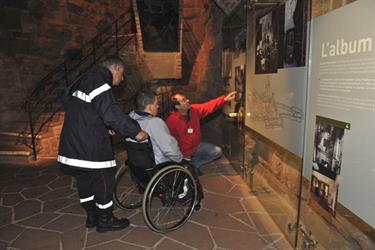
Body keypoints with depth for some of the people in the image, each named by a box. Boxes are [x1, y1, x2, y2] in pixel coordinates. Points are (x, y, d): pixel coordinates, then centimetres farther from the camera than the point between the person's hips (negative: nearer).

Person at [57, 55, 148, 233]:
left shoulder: (82, 82, 14)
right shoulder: (100, 85, -18)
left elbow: (66, 100, 25)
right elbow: (112, 114, -26)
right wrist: (135, 131, -20)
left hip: (72, 144, 10)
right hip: (91, 146, -10)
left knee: (85, 179, 18)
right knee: (104, 179, 3)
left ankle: (92, 215, 34)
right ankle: (105, 221, 18)